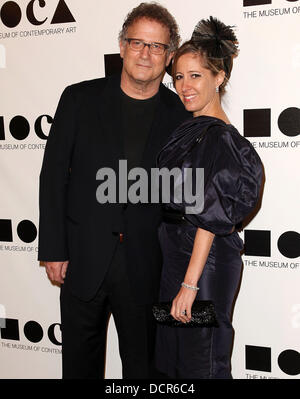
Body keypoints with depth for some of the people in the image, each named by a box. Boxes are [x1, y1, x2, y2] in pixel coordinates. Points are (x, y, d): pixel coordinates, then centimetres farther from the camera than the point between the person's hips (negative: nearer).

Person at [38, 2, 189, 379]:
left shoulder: (180, 114, 0)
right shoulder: (80, 98, 0)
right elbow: (53, 175, 0)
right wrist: (53, 250, -4)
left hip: (147, 266, 0)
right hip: (83, 259, 1)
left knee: (144, 363, 13)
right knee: (80, 361, 16)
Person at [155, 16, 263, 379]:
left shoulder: (217, 137, -18)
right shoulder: (193, 128, 9)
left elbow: (209, 219, -22)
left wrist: (189, 285, -22)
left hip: (204, 266, -9)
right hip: (178, 254, 9)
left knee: (200, 361, 7)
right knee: (173, 353, 20)